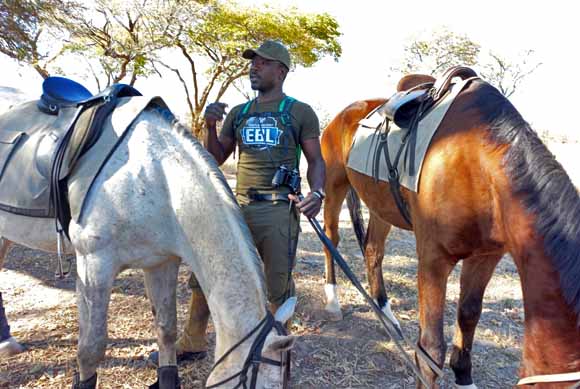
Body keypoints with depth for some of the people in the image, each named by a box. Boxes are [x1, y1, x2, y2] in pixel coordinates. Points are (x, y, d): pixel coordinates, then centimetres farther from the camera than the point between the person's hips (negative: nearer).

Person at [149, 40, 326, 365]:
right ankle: (193, 344, 28)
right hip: (239, 207, 5)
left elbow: (316, 160, 1)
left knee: (279, 288, 4)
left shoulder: (300, 113, 3)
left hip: (279, 210, -4)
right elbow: (217, 159, 15)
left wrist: (317, 193, -18)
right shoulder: (239, 113, 15)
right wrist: (212, 127, -1)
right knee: (202, 274, 9)